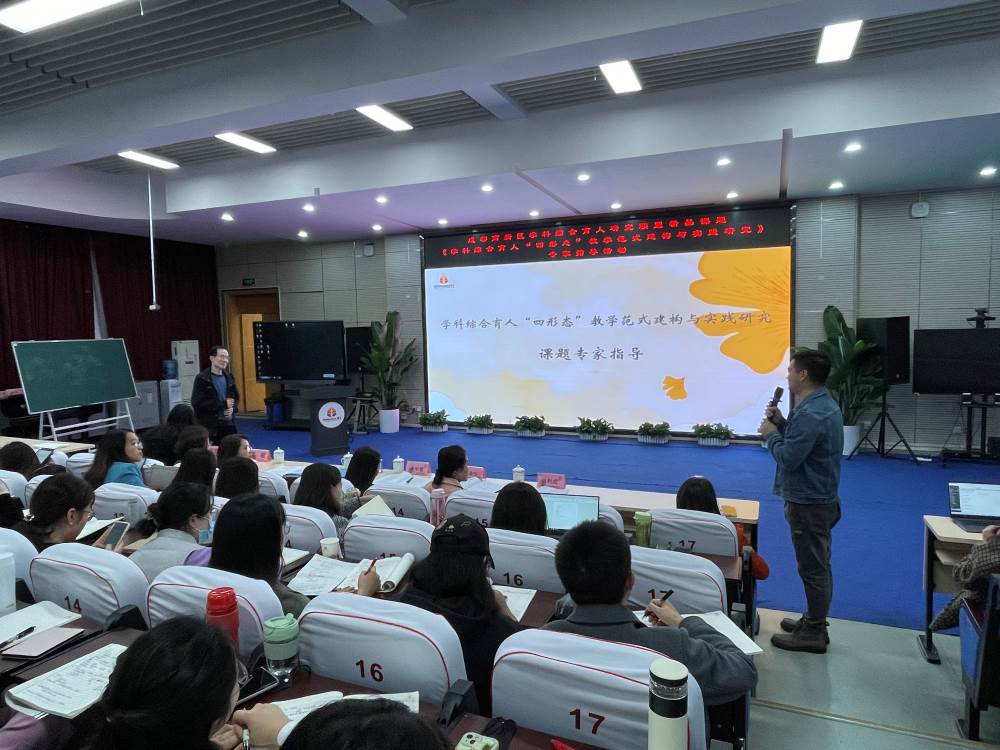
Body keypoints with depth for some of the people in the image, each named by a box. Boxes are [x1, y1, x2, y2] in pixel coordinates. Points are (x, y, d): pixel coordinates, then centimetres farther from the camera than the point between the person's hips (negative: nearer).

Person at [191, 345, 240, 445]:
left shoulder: (229, 377, 12)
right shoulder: (201, 379, -5)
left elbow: (236, 398, 20)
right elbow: (197, 404, -13)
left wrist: (232, 408, -3)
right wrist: (223, 404, -15)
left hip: (229, 425, 5)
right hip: (209, 426, -5)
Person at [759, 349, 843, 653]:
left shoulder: (811, 414, -25)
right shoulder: (823, 404, 9)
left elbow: (788, 457, -25)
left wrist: (770, 434, -10)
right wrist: (781, 424, 3)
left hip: (808, 503, -11)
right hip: (819, 498, 11)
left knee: (813, 567, 2)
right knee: (818, 565, 20)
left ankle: (813, 633, 14)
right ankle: (814, 620, 34)